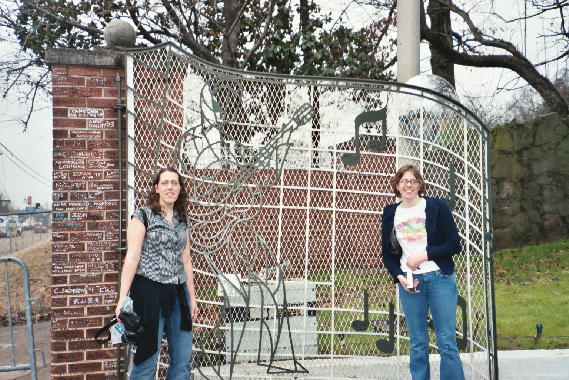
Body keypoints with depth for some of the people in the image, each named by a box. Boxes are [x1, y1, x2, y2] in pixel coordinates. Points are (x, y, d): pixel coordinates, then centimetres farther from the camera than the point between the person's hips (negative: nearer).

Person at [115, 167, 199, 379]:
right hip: (150, 291, -6)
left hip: (178, 294, 6)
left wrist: (192, 297, 18)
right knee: (148, 357, -2)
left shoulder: (182, 221, 14)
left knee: (183, 360, 7)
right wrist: (123, 298, -16)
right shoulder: (143, 216, -4)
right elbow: (132, 257, -10)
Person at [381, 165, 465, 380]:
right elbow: (387, 253, 13)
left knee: (447, 341, -2)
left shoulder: (436, 207, -1)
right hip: (408, 281, 2)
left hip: (439, 278, -2)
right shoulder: (390, 213, 8)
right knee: (417, 344, 6)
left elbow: (454, 244, -3)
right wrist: (399, 276, -3)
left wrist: (424, 255, -13)